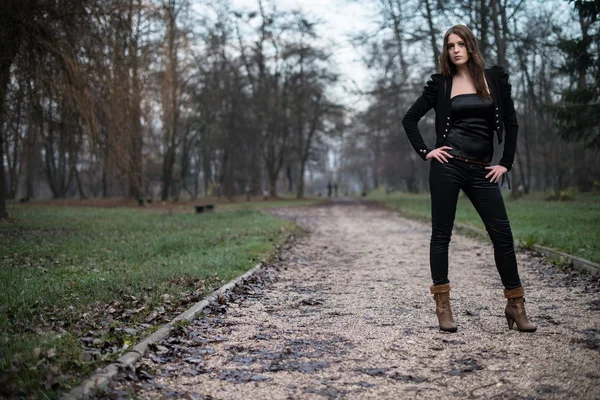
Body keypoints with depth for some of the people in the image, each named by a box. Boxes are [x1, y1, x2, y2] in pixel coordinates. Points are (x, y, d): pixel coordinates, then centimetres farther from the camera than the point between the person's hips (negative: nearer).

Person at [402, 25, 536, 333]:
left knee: (502, 234, -1)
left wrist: (505, 163, 4)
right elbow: (410, 118, 9)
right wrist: (424, 152, 0)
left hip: (481, 169, 2)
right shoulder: (441, 84, 5)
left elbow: (511, 123, 10)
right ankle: (442, 306, 9)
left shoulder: (494, 79, 8)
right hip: (448, 166, -1)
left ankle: (515, 305, 10)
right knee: (441, 234, 1)